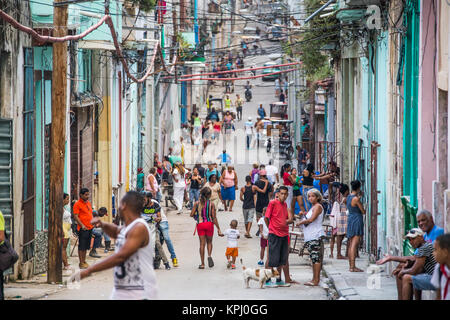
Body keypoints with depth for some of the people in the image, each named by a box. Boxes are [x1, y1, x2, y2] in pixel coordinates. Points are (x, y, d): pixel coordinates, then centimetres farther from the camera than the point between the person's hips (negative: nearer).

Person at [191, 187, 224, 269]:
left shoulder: (197, 203, -3)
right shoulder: (211, 204, -7)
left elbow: (191, 215, -5)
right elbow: (214, 217, -7)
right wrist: (218, 229, -3)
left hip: (200, 224, 1)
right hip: (209, 224, -1)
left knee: (202, 243, 8)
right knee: (209, 242, 18)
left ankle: (202, 264, 8)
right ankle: (209, 255, -10)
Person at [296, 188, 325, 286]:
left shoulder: (318, 206, -8)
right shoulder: (312, 207, 22)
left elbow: (311, 219, -18)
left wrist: (301, 222, -6)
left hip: (316, 235, -10)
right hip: (310, 236, 10)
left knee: (316, 257, -11)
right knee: (313, 257, 10)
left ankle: (316, 280, -13)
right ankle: (315, 279, 13)